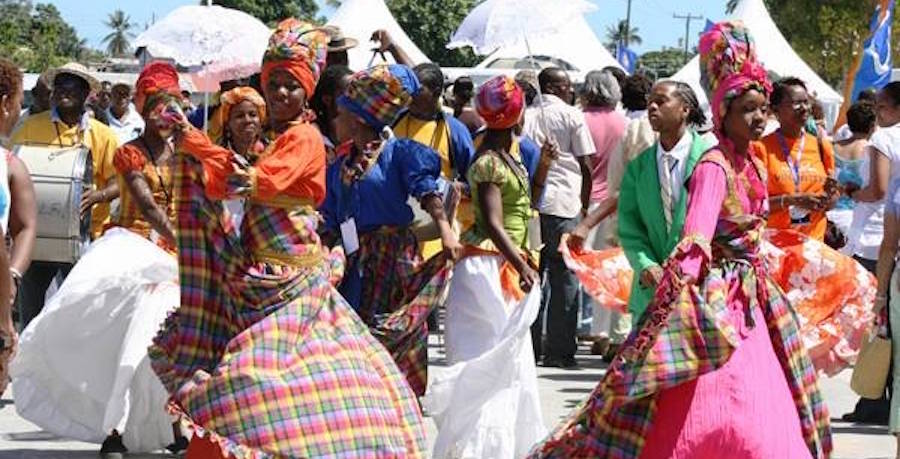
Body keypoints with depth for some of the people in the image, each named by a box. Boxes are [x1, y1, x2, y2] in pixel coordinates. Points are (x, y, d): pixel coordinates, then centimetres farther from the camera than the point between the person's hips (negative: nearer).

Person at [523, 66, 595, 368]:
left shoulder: (526, 117, 9)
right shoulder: (572, 116, -1)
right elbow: (586, 165, -2)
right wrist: (584, 205, 8)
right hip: (564, 203, -4)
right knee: (564, 278, 1)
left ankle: (528, 347, 8)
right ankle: (559, 351, -1)